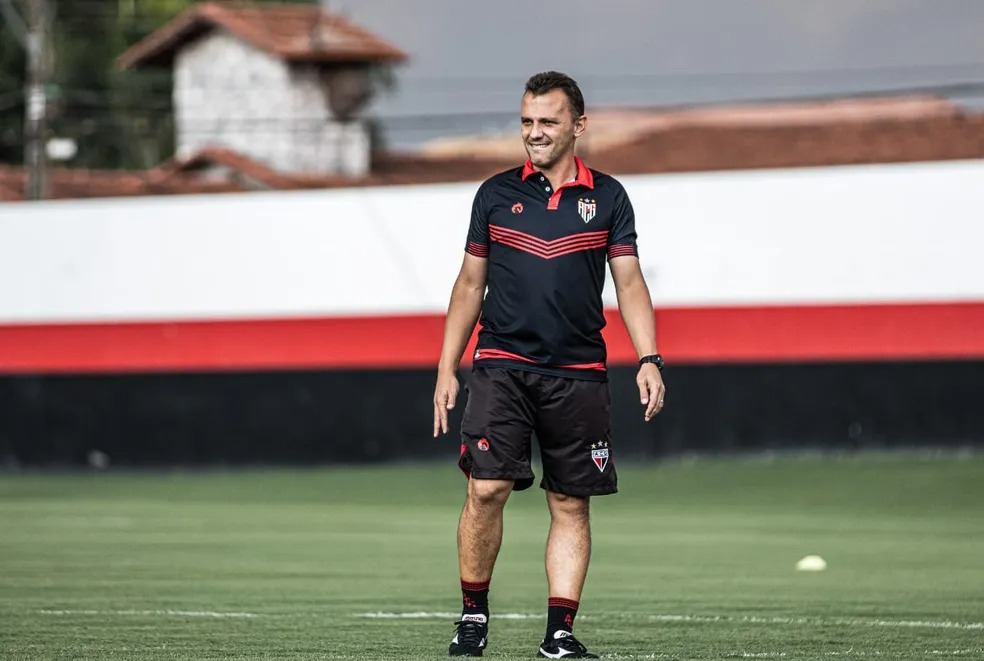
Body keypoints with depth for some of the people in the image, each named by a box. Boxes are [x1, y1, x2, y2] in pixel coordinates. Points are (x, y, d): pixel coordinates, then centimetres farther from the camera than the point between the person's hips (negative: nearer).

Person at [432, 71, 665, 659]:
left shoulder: (607, 197, 6)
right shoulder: (496, 194, 7)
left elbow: (630, 283, 5)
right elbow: (470, 284, 12)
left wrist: (649, 358, -8)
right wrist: (447, 369, 8)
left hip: (579, 374, 1)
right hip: (501, 366, -1)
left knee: (571, 504, 2)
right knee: (486, 489, -12)